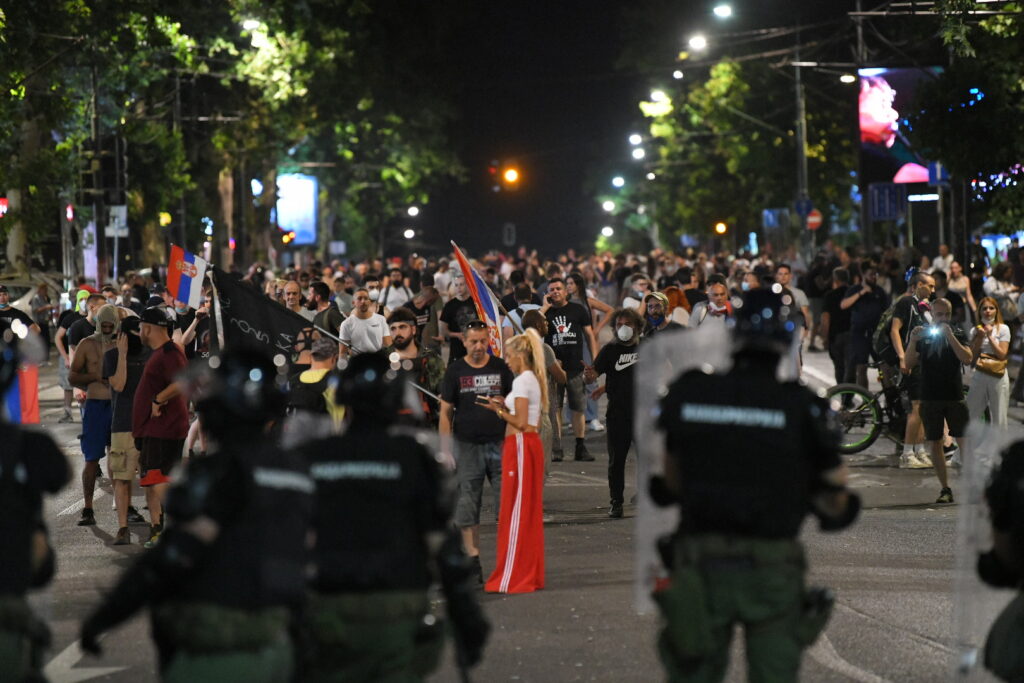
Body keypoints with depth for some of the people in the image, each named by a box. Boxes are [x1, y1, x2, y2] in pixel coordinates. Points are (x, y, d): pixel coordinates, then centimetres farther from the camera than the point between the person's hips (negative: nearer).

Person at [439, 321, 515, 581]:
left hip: (499, 444, 0)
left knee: (506, 504, -3)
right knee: (467, 508, 0)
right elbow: (446, 412, 3)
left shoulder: (500, 367, 5)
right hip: (467, 446, 0)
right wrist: (445, 450, -3)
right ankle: (473, 561, 6)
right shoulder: (455, 371, 3)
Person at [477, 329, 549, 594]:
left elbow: (521, 423, -19)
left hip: (520, 446, -10)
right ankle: (531, 575, 15)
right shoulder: (535, 380, 15)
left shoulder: (522, 381, -14)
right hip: (531, 443, 10)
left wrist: (499, 410, -6)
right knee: (529, 511, 11)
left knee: (516, 512, -6)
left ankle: (512, 579, -3)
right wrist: (505, 408, 11)